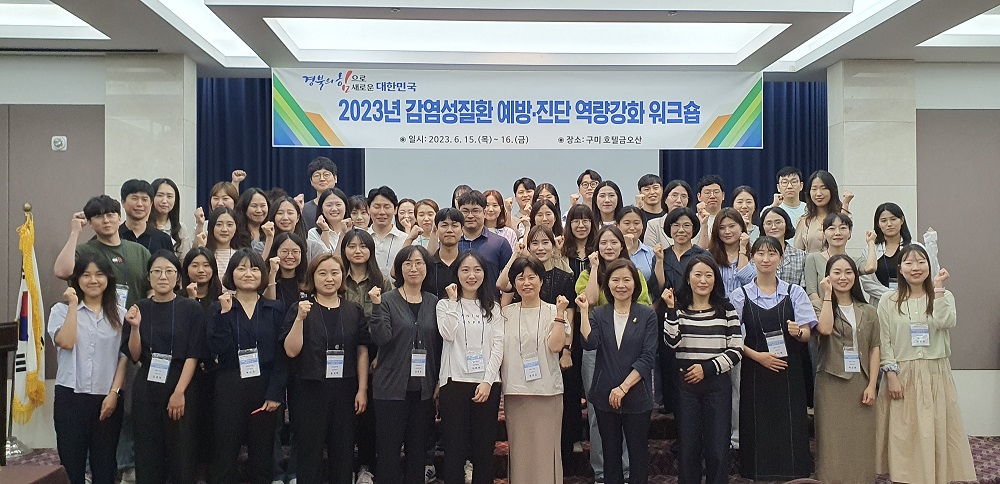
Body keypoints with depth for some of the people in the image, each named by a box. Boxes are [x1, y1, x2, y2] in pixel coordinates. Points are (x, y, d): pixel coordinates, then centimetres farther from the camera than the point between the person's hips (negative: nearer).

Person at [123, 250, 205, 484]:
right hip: (146, 388, 3)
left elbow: (193, 355, -6)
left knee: (181, 452, 1)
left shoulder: (191, 308, -3)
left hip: (181, 388, -2)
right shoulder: (139, 308, 5)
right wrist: (135, 326, -12)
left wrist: (179, 392, -14)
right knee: (148, 453, 7)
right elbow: (134, 356, 3)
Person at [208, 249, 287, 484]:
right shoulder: (219, 308, 4)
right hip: (229, 387, -1)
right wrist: (225, 312, -15)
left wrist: (276, 393, -8)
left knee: (262, 455, 7)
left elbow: (281, 354, 0)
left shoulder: (275, 309, 5)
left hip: (265, 388, 1)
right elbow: (217, 348, -10)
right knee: (225, 454, 2)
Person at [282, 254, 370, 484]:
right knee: (309, 450, 6)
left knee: (343, 450, 9)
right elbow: (291, 351, -8)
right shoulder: (300, 309, 0)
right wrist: (300, 318, -19)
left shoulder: (354, 311, 6)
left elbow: (362, 352, 5)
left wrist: (362, 389, 0)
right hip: (309, 388, -2)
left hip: (344, 389, 2)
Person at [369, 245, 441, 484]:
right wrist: (376, 306, -24)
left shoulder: (434, 303, 7)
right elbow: (381, 338, -14)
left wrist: (439, 384, 6)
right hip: (392, 387, -3)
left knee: (417, 450, 11)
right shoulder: (387, 300, -3)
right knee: (389, 449, 3)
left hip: (424, 389, 3)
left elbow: (439, 345, 9)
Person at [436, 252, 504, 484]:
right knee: (455, 447, 0)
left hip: (487, 383, 2)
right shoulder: (445, 304, 6)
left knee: (484, 447, 6)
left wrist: (487, 381, -10)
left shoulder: (493, 307, 11)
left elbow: (498, 345, 1)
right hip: (455, 382, -2)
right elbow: (448, 334, -13)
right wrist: (453, 301, -8)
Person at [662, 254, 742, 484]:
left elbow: (736, 350, -1)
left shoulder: (726, 309, 3)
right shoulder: (678, 308, 4)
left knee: (717, 449, 3)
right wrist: (671, 310, -17)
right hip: (685, 385, 0)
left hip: (717, 385, 0)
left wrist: (707, 368, -10)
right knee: (688, 448, 7)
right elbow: (672, 342, -10)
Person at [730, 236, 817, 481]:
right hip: (755, 372, -1)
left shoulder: (795, 293, 7)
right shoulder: (740, 296, 3)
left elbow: (807, 334, 4)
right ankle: (758, 472, 14)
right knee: (757, 428, 1)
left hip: (789, 371, 1)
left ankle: (792, 473, 13)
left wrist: (797, 332, -18)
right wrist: (758, 356, -13)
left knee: (790, 428, 0)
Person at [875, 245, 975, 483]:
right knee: (904, 434, 1)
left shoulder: (944, 297, 8)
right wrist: (891, 374, -10)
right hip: (902, 375, -1)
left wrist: (938, 288, -12)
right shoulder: (888, 301, 4)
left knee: (935, 432, 2)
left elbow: (946, 323, -14)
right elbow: (884, 342, -1)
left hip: (936, 374, 1)